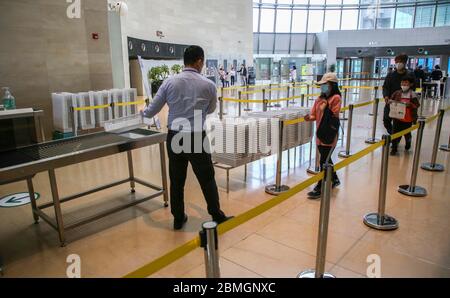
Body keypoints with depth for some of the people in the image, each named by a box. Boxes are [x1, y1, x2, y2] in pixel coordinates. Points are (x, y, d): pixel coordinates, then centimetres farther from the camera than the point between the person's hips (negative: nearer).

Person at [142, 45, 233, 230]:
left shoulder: (169, 82, -1)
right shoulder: (209, 85, -4)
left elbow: (152, 111, 4)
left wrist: (143, 113, 27)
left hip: (174, 138, 2)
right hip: (197, 138, -2)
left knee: (176, 180, 14)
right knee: (207, 179, 12)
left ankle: (178, 219, 27)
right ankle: (217, 216, 26)